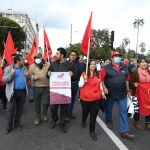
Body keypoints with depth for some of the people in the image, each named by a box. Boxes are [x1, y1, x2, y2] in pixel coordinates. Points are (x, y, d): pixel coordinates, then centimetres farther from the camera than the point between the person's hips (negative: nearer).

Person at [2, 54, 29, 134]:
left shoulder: (24, 68, 11)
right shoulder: (8, 69, -2)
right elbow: (4, 80, -8)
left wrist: (27, 75, -4)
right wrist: (11, 74, -23)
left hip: (22, 91, 4)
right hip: (13, 92, -4)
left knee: (20, 108, 12)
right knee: (10, 109, 0)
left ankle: (17, 123, 28)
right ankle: (9, 126, 13)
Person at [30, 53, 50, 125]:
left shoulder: (48, 65, -3)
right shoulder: (32, 66, 1)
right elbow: (29, 76, 7)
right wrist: (33, 77, -13)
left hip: (46, 88, -1)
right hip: (36, 88, 1)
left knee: (46, 103, 7)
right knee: (37, 104, 9)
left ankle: (44, 114, 36)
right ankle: (38, 117, 27)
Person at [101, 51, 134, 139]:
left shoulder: (125, 68, 4)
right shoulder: (106, 68, -8)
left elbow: (127, 79, 12)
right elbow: (102, 79, -9)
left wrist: (128, 89, 13)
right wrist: (104, 88, -17)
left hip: (122, 94, 3)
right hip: (110, 93, -2)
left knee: (124, 111, -1)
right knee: (108, 109, 17)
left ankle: (124, 131, 3)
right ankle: (109, 121, 44)